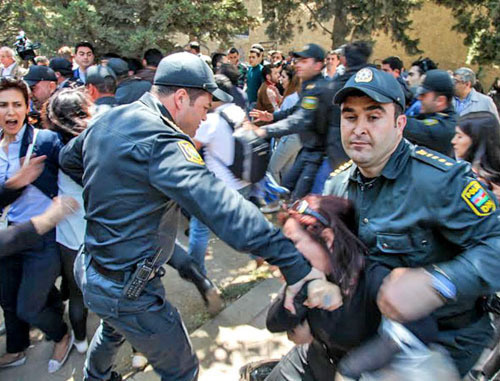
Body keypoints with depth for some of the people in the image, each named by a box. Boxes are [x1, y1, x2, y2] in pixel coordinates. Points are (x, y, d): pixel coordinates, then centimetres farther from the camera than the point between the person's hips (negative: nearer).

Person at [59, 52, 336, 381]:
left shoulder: (109, 119, 1)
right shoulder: (159, 141, -29)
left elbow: (69, 158, 20)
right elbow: (222, 208, -40)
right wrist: (294, 264, -41)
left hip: (93, 265, 9)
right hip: (126, 289, -9)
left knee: (113, 328, 38)